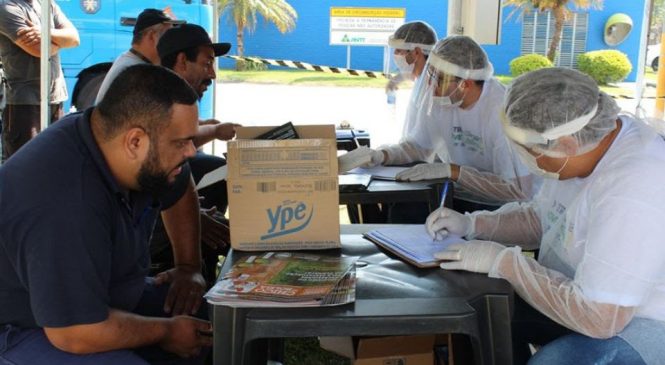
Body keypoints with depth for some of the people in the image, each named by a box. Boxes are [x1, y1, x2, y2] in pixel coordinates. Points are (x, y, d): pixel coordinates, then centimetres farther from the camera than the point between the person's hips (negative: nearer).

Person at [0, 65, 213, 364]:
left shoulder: (111, 137, -8)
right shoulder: (64, 206, -36)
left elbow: (180, 187, 13)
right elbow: (76, 334, -32)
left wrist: (189, 267, 5)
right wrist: (167, 331, -18)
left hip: (105, 298, 9)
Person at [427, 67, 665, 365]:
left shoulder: (631, 191, -34)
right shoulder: (576, 137, -4)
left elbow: (599, 317, -32)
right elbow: (539, 219, 13)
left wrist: (504, 262, -24)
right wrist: (472, 224, -3)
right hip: (591, 297, 9)